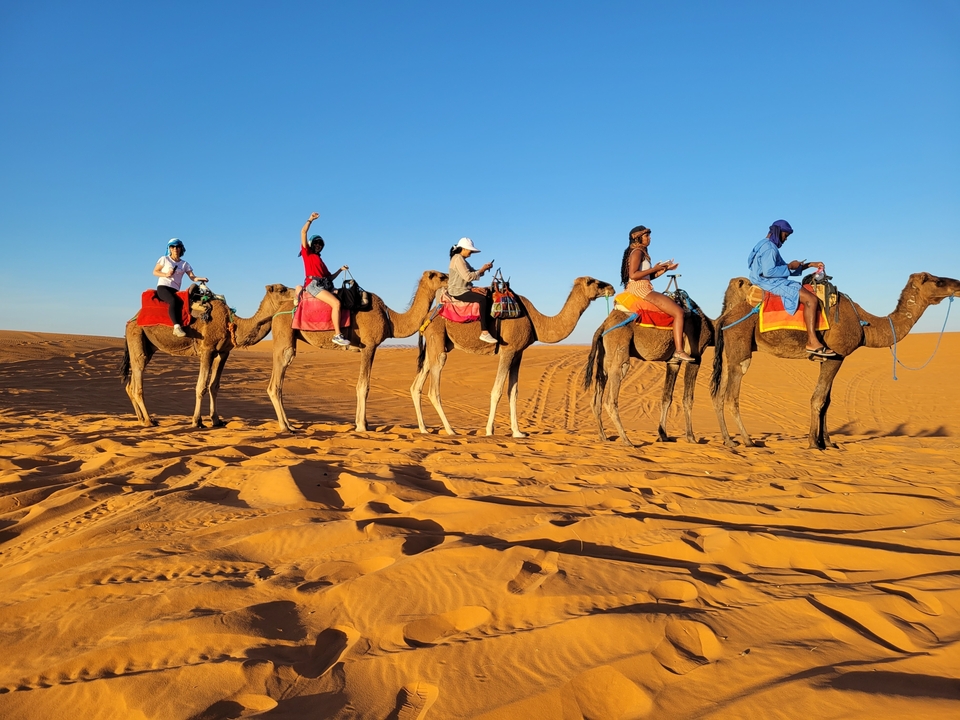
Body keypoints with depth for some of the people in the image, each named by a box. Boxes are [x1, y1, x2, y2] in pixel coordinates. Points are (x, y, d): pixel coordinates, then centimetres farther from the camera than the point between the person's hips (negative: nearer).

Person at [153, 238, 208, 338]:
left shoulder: (185, 264, 15)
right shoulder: (164, 259, 9)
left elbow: (192, 277, 6)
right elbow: (155, 272, 11)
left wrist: (201, 279, -16)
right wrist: (166, 274, -8)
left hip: (175, 290, 3)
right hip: (163, 287, -3)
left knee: (179, 302, -32)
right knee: (173, 301, -35)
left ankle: (177, 328, -43)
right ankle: (177, 327, -44)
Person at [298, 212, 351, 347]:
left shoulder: (320, 261, 30)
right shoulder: (307, 253, 12)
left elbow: (330, 277, 26)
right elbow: (303, 232, 3)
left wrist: (340, 269, 15)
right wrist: (310, 220, 4)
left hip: (326, 285, 8)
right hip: (314, 285, -8)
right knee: (336, 303, -26)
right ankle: (337, 335, -27)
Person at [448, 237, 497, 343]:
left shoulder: (462, 260, 19)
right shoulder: (458, 259, -12)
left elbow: (474, 273, 17)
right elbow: (468, 277, -22)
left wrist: (484, 269, 0)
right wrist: (482, 270, -11)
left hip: (464, 289, 11)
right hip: (458, 291, -11)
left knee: (489, 293, 8)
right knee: (483, 299, -28)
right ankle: (484, 333, -31)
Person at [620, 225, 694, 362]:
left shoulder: (641, 252, 23)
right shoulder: (637, 252, -7)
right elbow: (633, 275, -20)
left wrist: (665, 268, 12)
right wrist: (654, 268, -13)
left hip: (642, 289, 10)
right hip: (640, 288, -10)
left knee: (676, 310, 18)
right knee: (678, 312, -15)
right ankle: (679, 351, -22)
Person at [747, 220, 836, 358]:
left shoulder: (768, 246, 23)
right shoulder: (769, 247, -11)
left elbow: (782, 268, 24)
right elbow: (768, 271, -24)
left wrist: (810, 264, 19)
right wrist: (790, 266, -11)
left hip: (773, 282, 12)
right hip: (771, 283, -12)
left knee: (810, 298, 14)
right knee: (811, 299, -20)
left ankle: (812, 342, 5)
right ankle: (813, 343, -21)